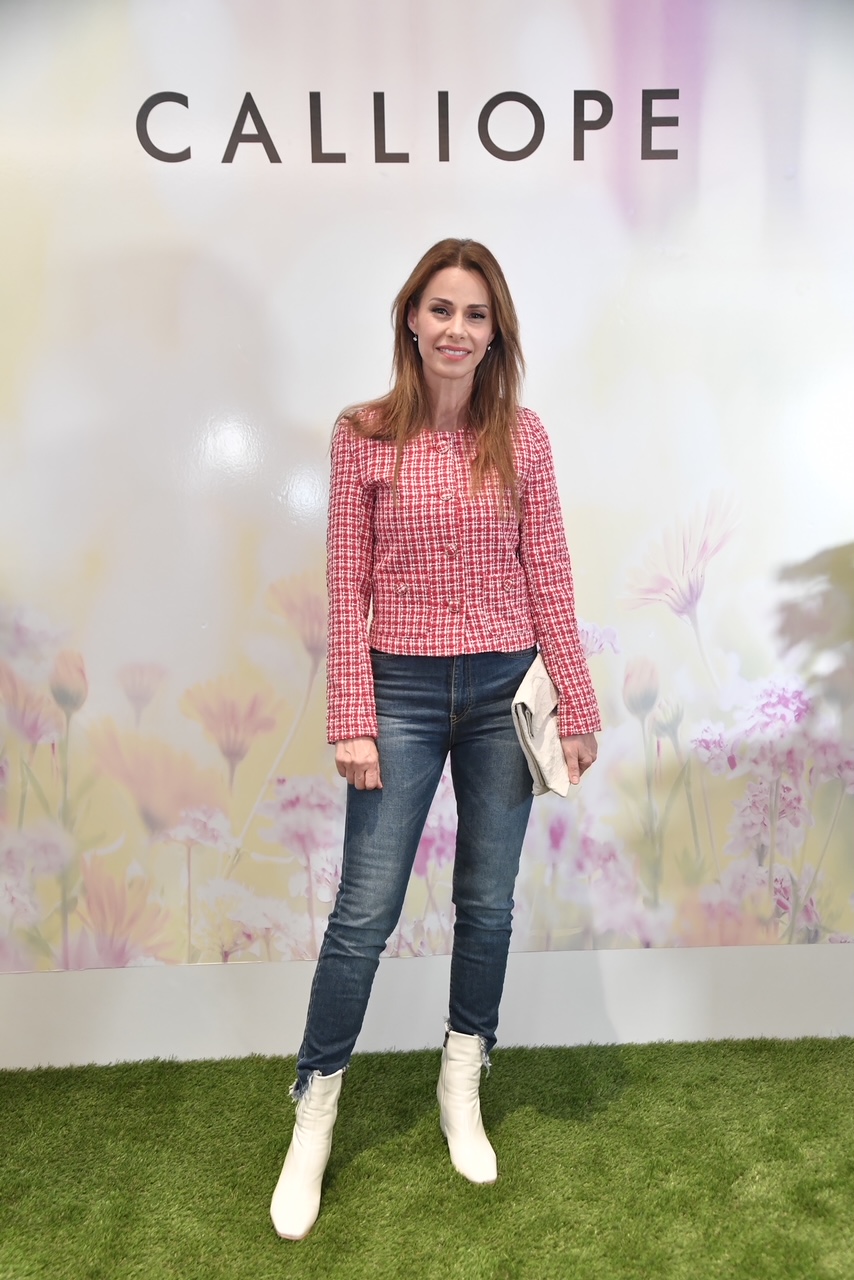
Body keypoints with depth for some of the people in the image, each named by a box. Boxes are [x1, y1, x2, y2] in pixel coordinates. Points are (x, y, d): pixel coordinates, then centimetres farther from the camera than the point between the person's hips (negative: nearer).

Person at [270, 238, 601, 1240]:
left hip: (505, 690, 2)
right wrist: (352, 723, -6)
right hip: (403, 689, -2)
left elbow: (549, 581, 3)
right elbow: (347, 587, -4)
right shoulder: (365, 437, -3)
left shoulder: (523, 439, 1)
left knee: (487, 904, 14)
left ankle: (462, 1091, 37)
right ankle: (314, 1116, 24)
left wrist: (576, 706, 2)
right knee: (364, 912, 3)